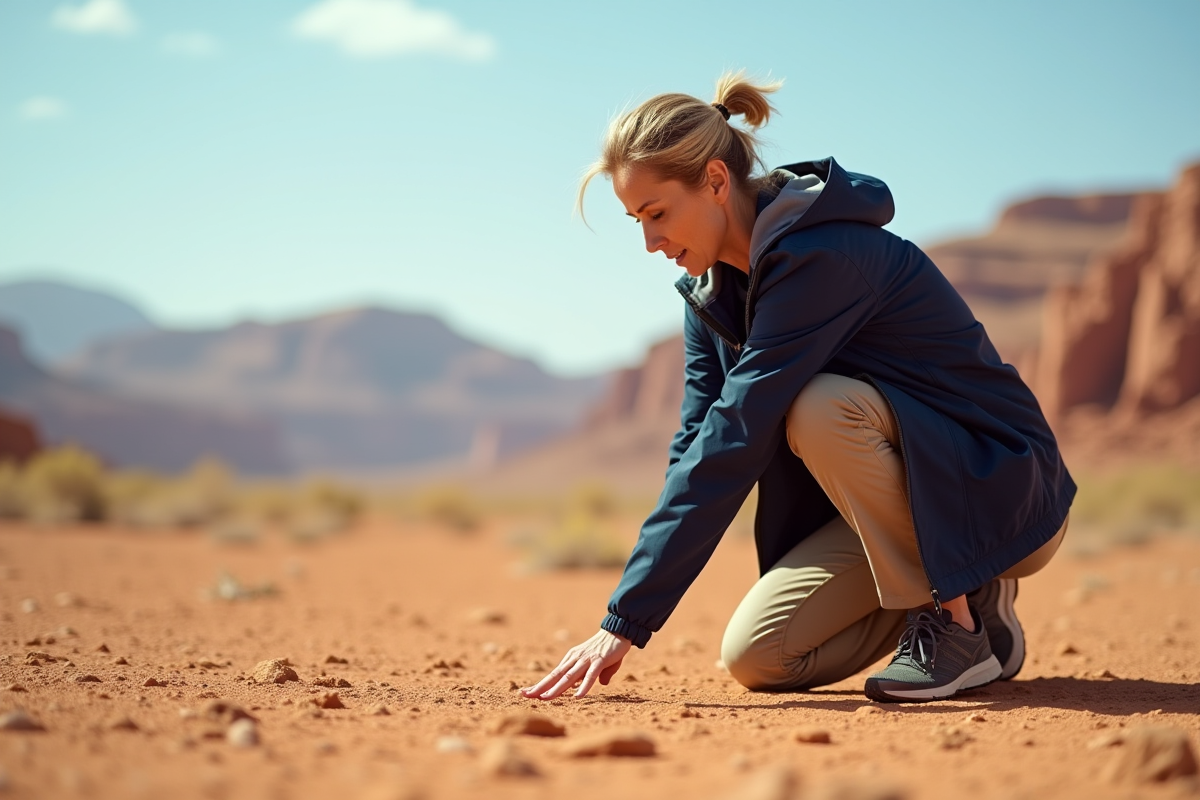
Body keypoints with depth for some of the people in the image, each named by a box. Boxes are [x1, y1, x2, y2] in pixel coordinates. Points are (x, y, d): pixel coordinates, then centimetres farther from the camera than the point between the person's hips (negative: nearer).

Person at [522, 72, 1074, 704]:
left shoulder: (821, 256, -28)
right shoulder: (712, 287, 1)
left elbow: (732, 442, -33)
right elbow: (696, 442, -3)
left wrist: (627, 621, -33)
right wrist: (624, 617, -12)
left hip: (1006, 489, -8)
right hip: (893, 506, 8)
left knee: (821, 409, -34)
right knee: (757, 658, -9)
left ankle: (961, 618, -16)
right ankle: (948, 585, 12)